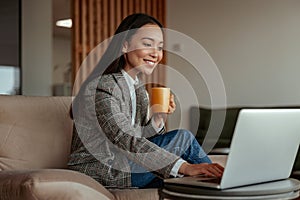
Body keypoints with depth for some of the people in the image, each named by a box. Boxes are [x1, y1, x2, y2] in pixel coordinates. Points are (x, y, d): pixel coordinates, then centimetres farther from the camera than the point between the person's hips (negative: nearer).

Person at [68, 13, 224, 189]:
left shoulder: (138, 86, 10)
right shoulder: (100, 87, -19)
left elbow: (140, 136, 9)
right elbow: (128, 141, -29)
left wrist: (158, 118, -11)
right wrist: (185, 167, -37)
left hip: (120, 163, 8)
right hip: (97, 173, -8)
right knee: (184, 139, -12)